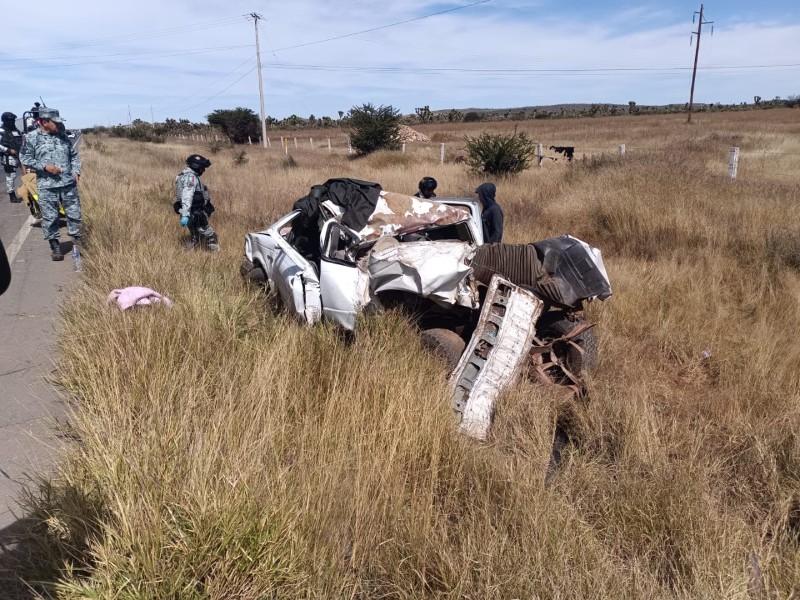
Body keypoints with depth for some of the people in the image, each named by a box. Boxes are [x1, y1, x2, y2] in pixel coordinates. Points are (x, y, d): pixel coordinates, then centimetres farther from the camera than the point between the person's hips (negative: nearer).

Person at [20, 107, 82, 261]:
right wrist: (44, 166, -13)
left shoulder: (62, 136, 9)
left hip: (69, 183, 3)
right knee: (50, 217, 2)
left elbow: (74, 155, 17)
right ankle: (55, 245, 13)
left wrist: (76, 171, 4)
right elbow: (26, 159, -1)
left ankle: (77, 238, 23)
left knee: (74, 213, 7)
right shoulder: (31, 137, -2)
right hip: (47, 186, -3)